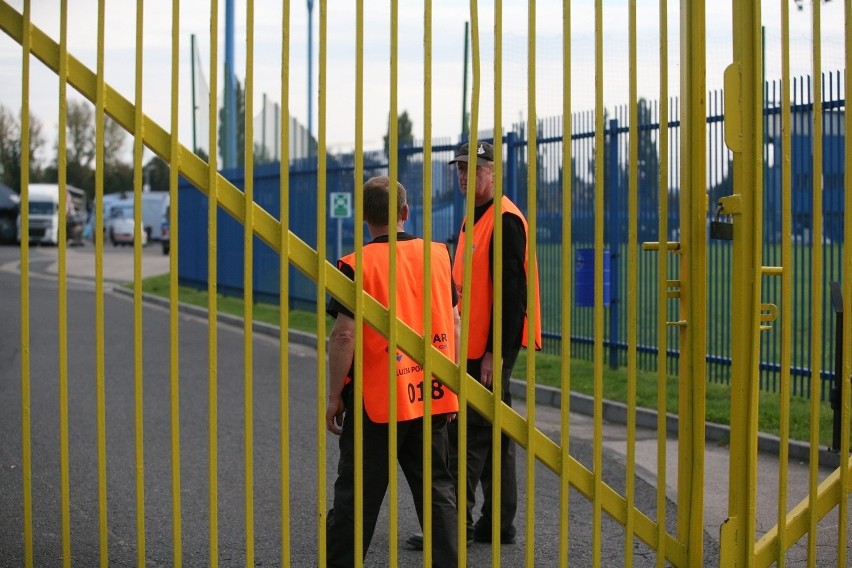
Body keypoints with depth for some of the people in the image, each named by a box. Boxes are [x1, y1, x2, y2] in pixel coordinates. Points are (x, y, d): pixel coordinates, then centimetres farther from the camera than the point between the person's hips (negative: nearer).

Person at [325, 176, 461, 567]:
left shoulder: (357, 266, -11)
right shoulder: (438, 255, 4)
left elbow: (344, 335, -15)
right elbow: (454, 325, 7)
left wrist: (334, 396, -5)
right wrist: (450, 384, 16)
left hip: (374, 402, -4)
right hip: (431, 397, 4)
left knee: (356, 497, 6)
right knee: (437, 491, 11)